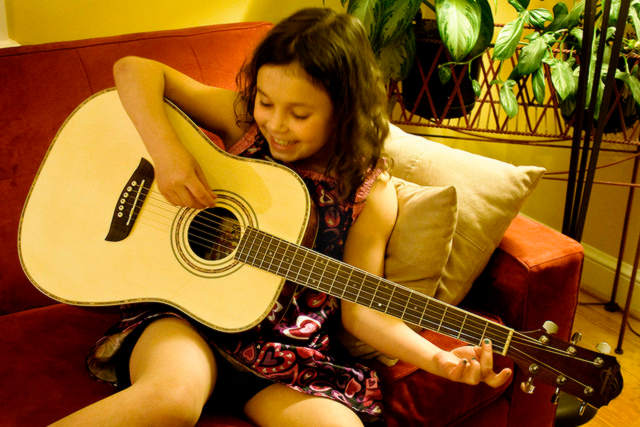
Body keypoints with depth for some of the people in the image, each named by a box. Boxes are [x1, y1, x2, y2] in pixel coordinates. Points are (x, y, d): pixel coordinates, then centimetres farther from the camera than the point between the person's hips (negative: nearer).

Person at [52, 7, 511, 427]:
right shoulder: (244, 120, -1)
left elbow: (359, 310, 0)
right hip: (189, 313, -1)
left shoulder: (371, 192, -2)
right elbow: (134, 71, -1)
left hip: (288, 353, 2)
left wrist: (437, 359, -16)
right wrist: (167, 150, -17)